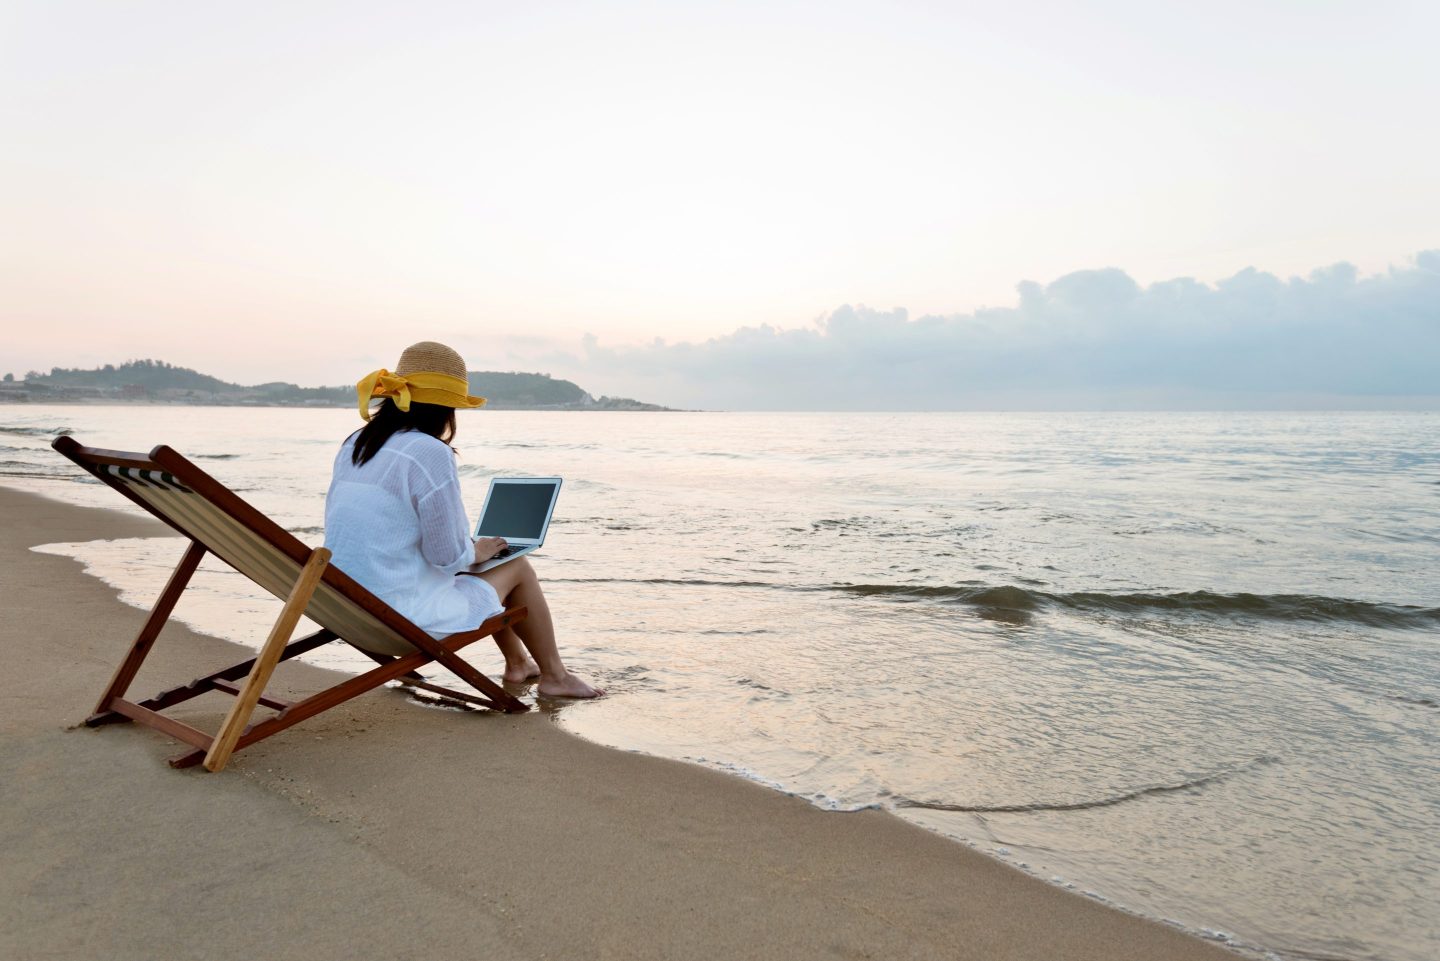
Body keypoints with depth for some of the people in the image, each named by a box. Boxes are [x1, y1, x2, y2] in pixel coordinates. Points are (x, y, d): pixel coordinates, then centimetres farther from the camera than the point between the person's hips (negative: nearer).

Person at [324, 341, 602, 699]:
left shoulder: (354, 445, 6)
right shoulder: (430, 453, -19)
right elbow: (447, 556, -18)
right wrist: (476, 551, 4)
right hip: (407, 617, -9)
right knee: (518, 567, 11)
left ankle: (517, 663, 42)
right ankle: (555, 676, 24)